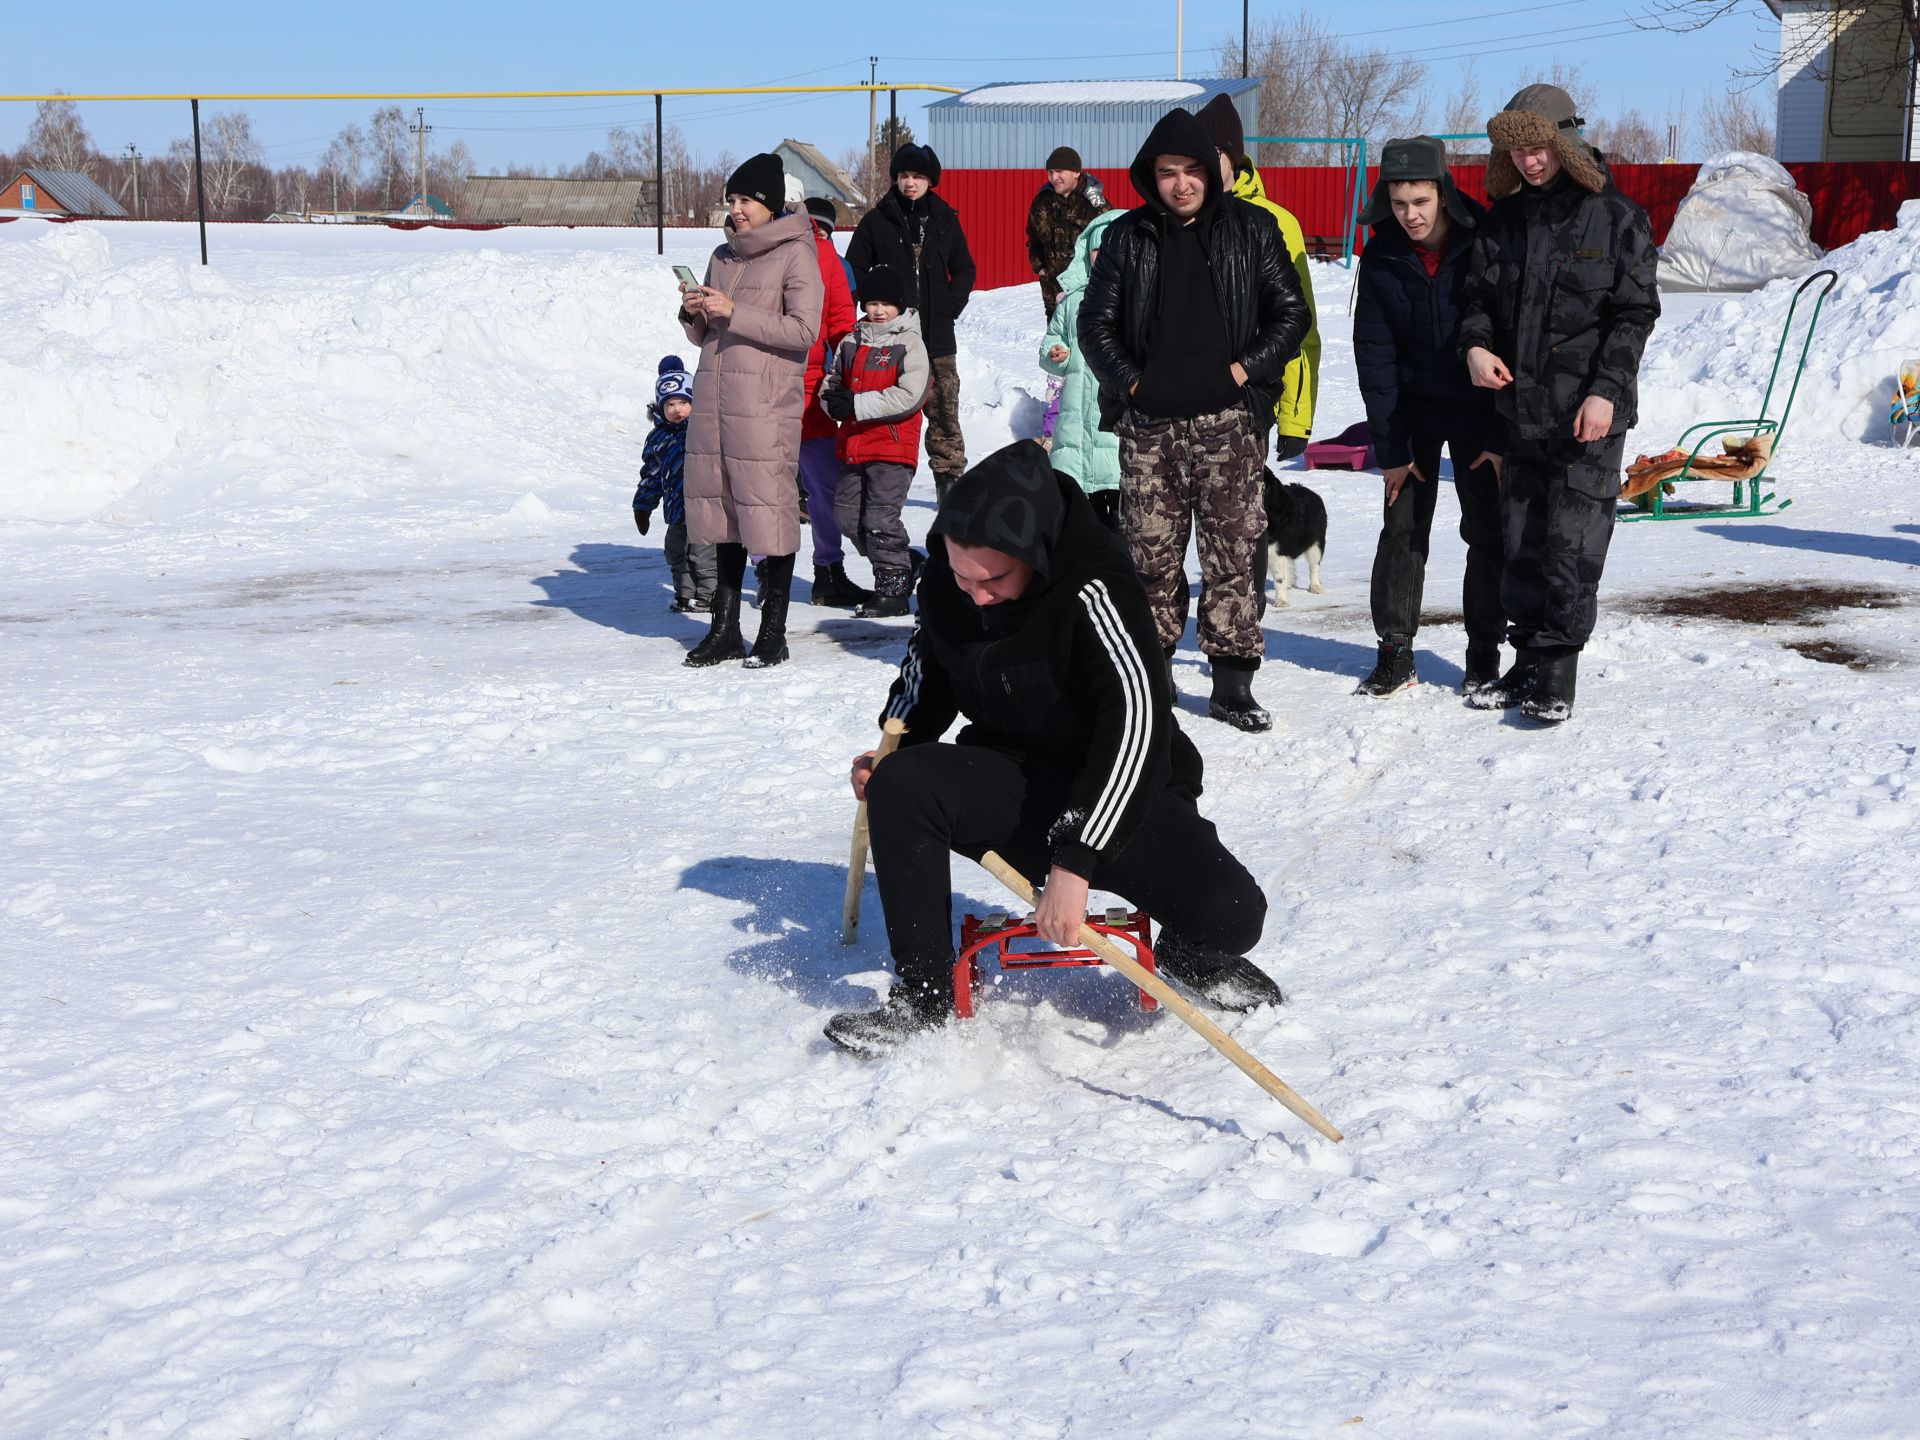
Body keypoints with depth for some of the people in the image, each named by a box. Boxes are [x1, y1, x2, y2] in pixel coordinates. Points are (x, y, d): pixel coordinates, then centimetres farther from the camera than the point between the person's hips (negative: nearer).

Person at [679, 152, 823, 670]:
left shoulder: (796, 254, -2)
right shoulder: (723, 256, 17)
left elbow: (803, 330, -13)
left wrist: (734, 313, -15)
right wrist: (694, 315, -1)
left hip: (766, 404, -6)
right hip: (715, 401, 6)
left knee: (769, 508, -6)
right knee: (722, 508, 8)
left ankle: (773, 632, 2)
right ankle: (724, 629, 15)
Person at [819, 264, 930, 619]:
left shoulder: (909, 343, -4)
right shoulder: (851, 343, 15)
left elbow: (909, 396, -15)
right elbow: (831, 384, 19)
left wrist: (856, 404, -18)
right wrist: (834, 401, -7)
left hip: (893, 447, -7)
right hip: (853, 445, 7)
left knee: (881, 517, -9)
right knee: (847, 515, 9)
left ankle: (893, 585, 1)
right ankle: (903, 564, 24)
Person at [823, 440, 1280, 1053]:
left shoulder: (1094, 589, -28)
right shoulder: (945, 573, -8)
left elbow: (1136, 728, -34)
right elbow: (928, 666, 16)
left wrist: (1074, 862, -40)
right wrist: (892, 748, 0)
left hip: (1122, 790, -4)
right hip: (1014, 780, 4)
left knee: (1229, 913, -26)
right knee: (899, 786, -26)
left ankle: (1186, 957, 14)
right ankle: (921, 991, -10)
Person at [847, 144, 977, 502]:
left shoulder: (945, 219, 10)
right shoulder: (876, 221, 4)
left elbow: (964, 270, 17)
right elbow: (855, 272, 7)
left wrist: (949, 307, 3)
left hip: (937, 338, 2)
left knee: (944, 412, 1)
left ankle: (950, 477, 7)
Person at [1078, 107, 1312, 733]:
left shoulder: (1250, 230, 5)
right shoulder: (1127, 237, 9)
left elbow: (1292, 312, 6)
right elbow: (1094, 321, 12)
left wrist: (1245, 369, -5)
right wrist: (1128, 379, -1)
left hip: (1227, 421, -1)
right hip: (1149, 423, 2)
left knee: (1231, 552, -4)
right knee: (1151, 555, 2)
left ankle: (1233, 683, 2)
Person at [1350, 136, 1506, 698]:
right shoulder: (1381, 257, -9)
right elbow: (1374, 354, -5)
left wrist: (1500, 436, -14)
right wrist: (1388, 446, -9)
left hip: (1477, 410, -2)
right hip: (1413, 409, 2)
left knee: (1487, 533, -1)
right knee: (1402, 529, 0)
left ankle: (1484, 653, 8)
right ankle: (1395, 653, 6)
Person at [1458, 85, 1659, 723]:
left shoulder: (1614, 217, -3)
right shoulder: (1503, 220, 11)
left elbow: (1634, 313, -5)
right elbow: (1478, 297, 16)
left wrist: (1606, 389, -14)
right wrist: (1475, 345, -5)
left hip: (1589, 412, -5)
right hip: (1522, 407, 5)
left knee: (1571, 544, -7)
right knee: (1521, 542, 9)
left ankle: (1557, 671, -2)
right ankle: (1526, 663, 18)